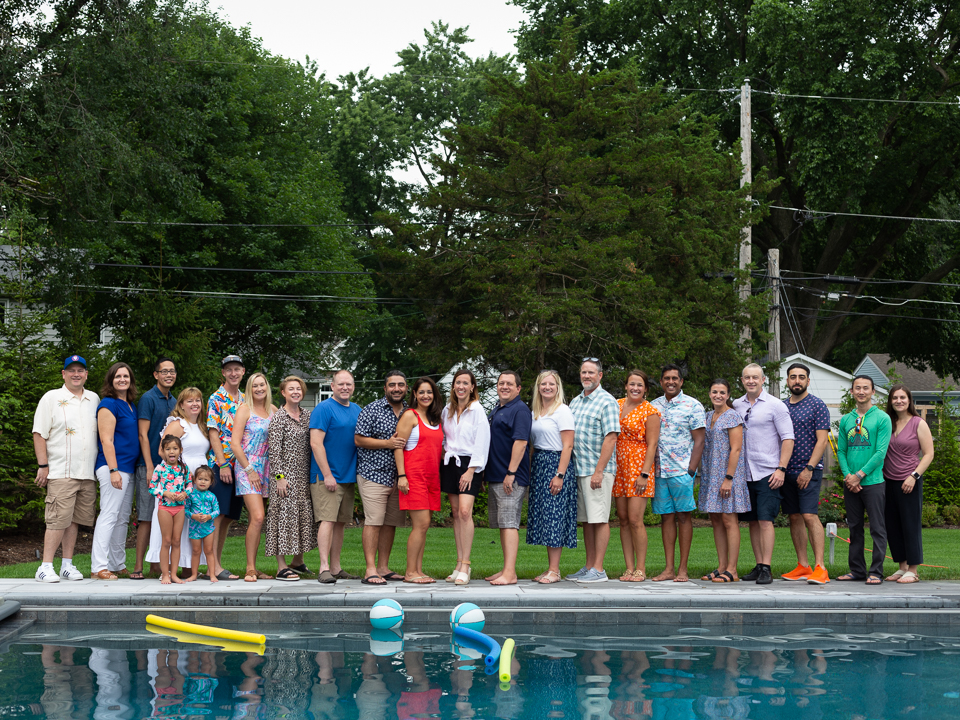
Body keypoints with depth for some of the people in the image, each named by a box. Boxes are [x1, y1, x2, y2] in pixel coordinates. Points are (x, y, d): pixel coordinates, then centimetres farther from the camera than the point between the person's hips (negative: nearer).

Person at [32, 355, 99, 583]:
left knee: (75, 519, 7)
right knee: (58, 519, -11)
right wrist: (42, 466, -8)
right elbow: (40, 434, -2)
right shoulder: (52, 398, 2)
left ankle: (68, 565, 12)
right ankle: (46, 567, -9)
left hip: (88, 473, 5)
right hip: (61, 472, -5)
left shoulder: (94, 400, 16)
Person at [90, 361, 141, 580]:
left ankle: (118, 564, 19)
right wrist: (113, 470, -21)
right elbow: (106, 440, -15)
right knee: (109, 515, -12)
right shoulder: (109, 404, -9)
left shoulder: (131, 405, 17)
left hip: (129, 468, 9)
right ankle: (98, 567, -13)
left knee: (122, 518, 12)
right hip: (113, 466, -9)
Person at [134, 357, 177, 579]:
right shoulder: (148, 399, -6)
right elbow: (143, 435, -10)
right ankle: (138, 566, -6)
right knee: (147, 518, -8)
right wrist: (150, 467, -16)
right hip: (151, 466, -7)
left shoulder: (173, 401, 15)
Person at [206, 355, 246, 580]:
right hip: (221, 463, -6)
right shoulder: (216, 399, -3)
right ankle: (214, 565, -11)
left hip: (240, 465, 6)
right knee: (218, 514, -10)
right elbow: (213, 433, -9)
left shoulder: (245, 400, 15)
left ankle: (216, 564, 13)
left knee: (229, 516, 7)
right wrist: (222, 463, -16)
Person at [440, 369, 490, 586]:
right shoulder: (447, 410, 12)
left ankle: (465, 567, -16)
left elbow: (481, 441, -10)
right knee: (455, 513, 4)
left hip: (469, 464, -6)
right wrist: (445, 456, 8)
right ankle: (459, 564, 6)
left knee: (465, 511, -16)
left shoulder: (477, 409, -6)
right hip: (450, 462, 6)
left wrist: (471, 470, -13)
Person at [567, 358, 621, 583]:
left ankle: (598, 569, -3)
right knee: (586, 520, 11)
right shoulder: (575, 402, 16)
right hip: (578, 469, 8)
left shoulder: (607, 402, -8)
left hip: (597, 470, -8)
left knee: (599, 520, -5)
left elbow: (610, 438, -15)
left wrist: (598, 471, -20)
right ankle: (589, 567, 16)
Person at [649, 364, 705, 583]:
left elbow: (699, 440, -4)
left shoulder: (693, 406, -1)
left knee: (683, 516, -2)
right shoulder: (654, 406, 12)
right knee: (666, 516, 5)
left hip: (682, 471, -4)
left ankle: (682, 569, 2)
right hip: (659, 472, 4)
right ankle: (669, 568, 8)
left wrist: (691, 471, -12)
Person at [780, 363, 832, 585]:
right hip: (786, 471, 6)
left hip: (809, 471, -6)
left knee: (809, 516, -14)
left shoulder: (817, 405, -3)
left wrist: (809, 469, -16)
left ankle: (820, 568, -16)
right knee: (794, 517, 7)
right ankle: (803, 566, 12)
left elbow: (822, 440, -9)